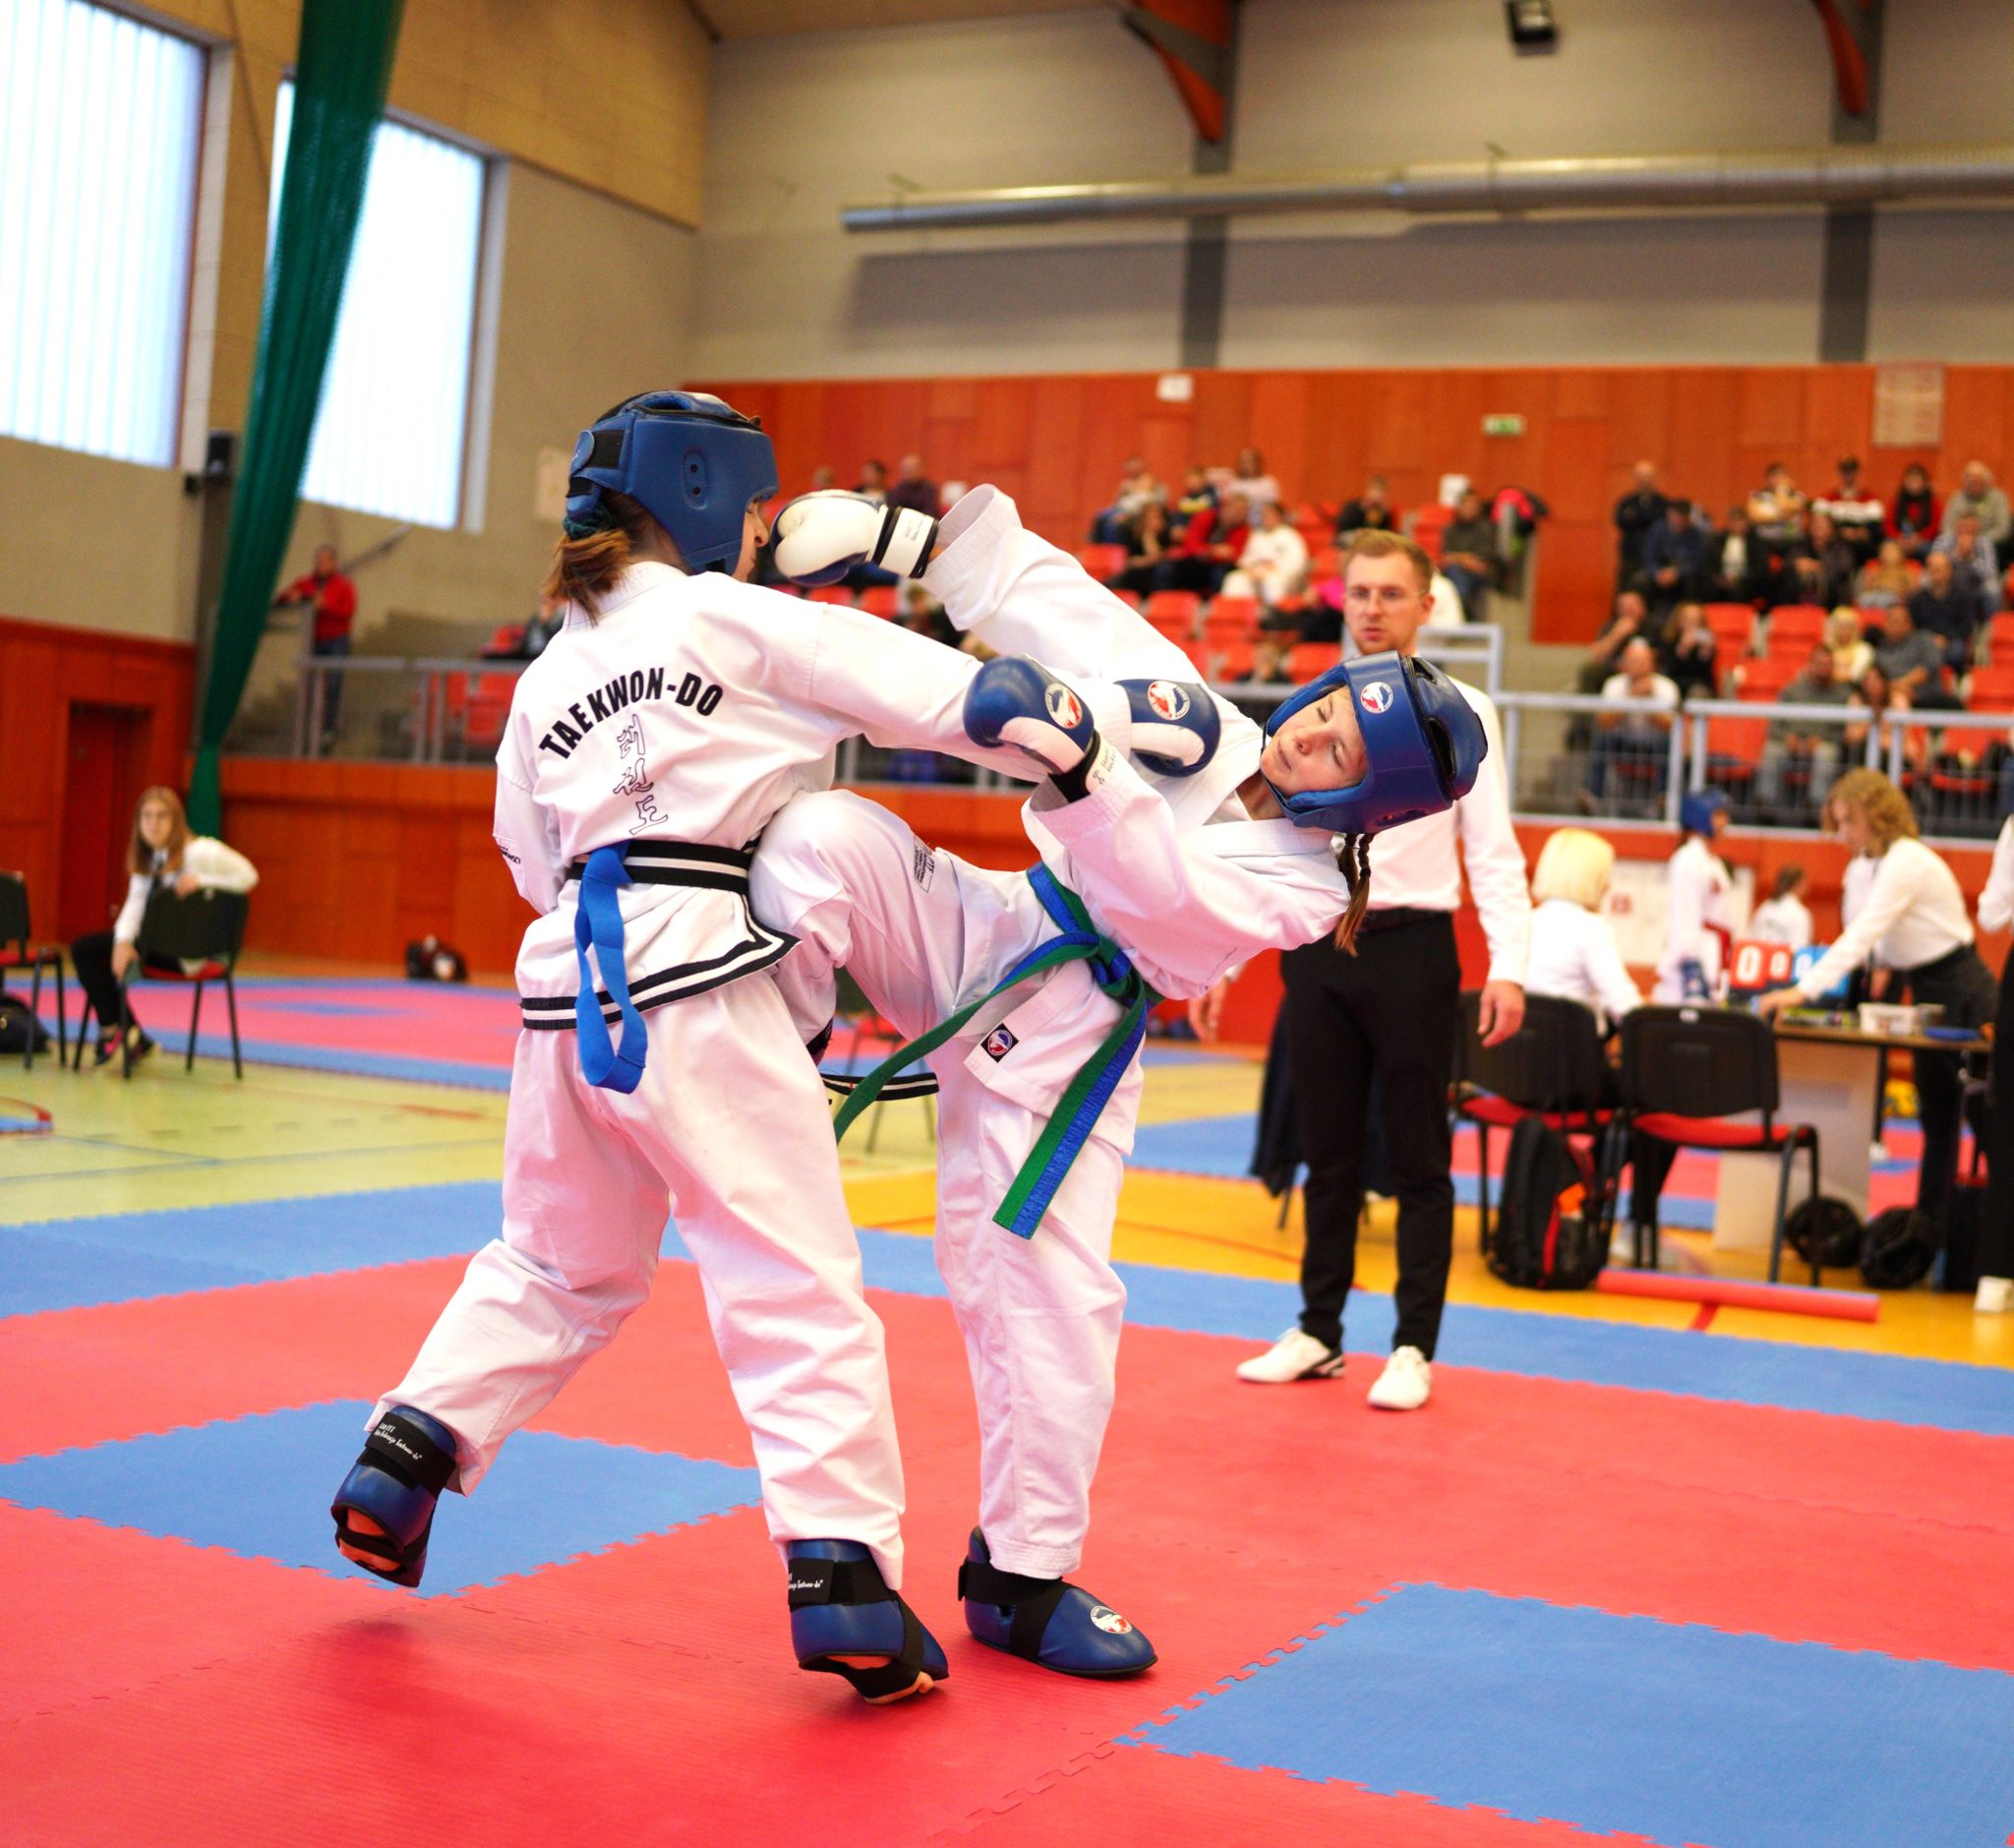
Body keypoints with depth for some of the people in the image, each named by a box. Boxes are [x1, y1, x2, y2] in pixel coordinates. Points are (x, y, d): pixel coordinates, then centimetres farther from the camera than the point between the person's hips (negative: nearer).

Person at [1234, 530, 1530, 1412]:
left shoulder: (1460, 711, -1)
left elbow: (1492, 848, -3)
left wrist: (1508, 966, -13)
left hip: (1411, 949, -3)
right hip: (1319, 947, 3)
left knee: (1418, 1161, 4)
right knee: (1329, 1155, 13)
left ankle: (1413, 1348, 14)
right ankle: (1318, 1331, 24)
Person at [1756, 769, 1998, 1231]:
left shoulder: (1906, 863, -21)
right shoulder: (1891, 860, 8)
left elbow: (1862, 934, -30)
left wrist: (1803, 992, -34)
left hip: (1962, 998, -10)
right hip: (1935, 997, 10)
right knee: (1937, 1118, 11)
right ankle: (1930, 1223, 15)